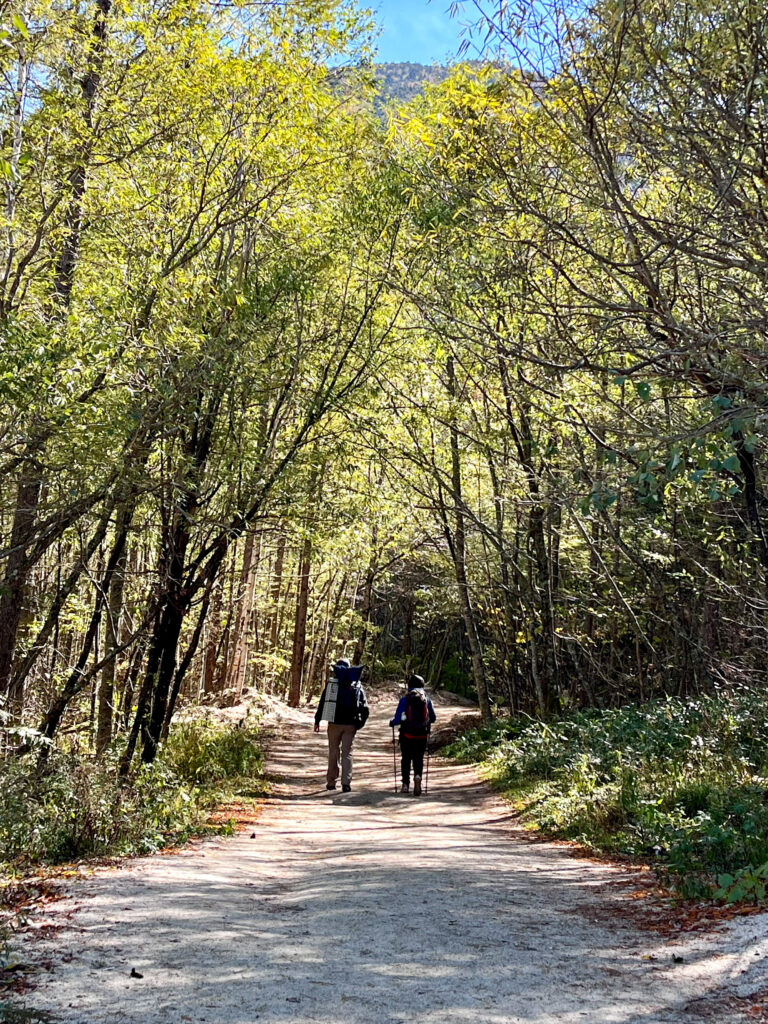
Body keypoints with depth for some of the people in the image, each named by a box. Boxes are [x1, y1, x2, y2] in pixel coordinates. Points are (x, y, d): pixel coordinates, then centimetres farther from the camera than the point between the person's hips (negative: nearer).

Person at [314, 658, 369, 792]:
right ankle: (346, 783, -4)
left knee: (333, 752, 11)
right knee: (347, 753, 5)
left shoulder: (331, 683, -1)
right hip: (350, 725, 1)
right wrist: (359, 724, 10)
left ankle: (331, 782, 16)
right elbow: (365, 709, 2)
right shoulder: (357, 687, 5)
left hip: (334, 723, -1)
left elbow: (322, 703, -3)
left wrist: (317, 721, 2)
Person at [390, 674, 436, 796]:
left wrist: (391, 723, 12)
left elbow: (397, 719, -9)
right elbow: (433, 718, 9)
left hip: (407, 735, -1)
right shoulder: (426, 699, 2)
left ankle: (405, 784, 15)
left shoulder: (405, 699, -6)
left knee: (406, 759, 16)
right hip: (422, 735, 1)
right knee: (419, 759, 11)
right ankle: (418, 776, -18)